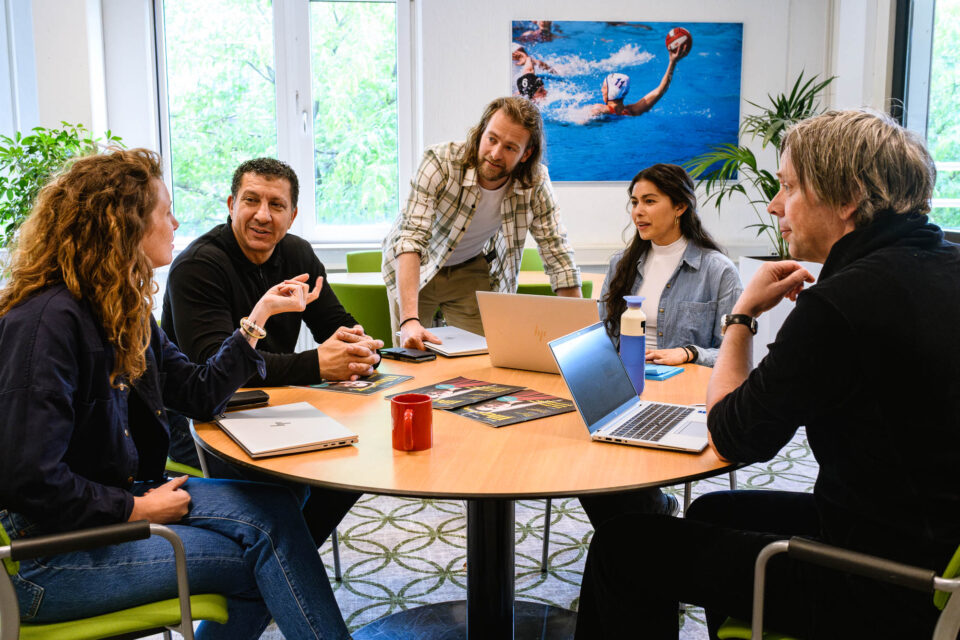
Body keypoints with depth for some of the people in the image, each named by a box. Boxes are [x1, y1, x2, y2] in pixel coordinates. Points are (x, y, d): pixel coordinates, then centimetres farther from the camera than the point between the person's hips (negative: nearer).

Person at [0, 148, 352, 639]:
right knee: (263, 552, -15)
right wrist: (138, 509, -15)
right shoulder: (50, 319, -23)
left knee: (275, 506, -8)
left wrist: (260, 314, 9)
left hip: (127, 496, 9)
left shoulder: (124, 313, 7)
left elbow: (199, 396, 10)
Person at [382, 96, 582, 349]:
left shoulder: (535, 181, -23)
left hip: (472, 268, 2)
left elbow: (557, 252, -17)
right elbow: (410, 238, -40)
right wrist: (409, 320, -51)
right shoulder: (440, 162, -33)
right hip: (417, 267, -2)